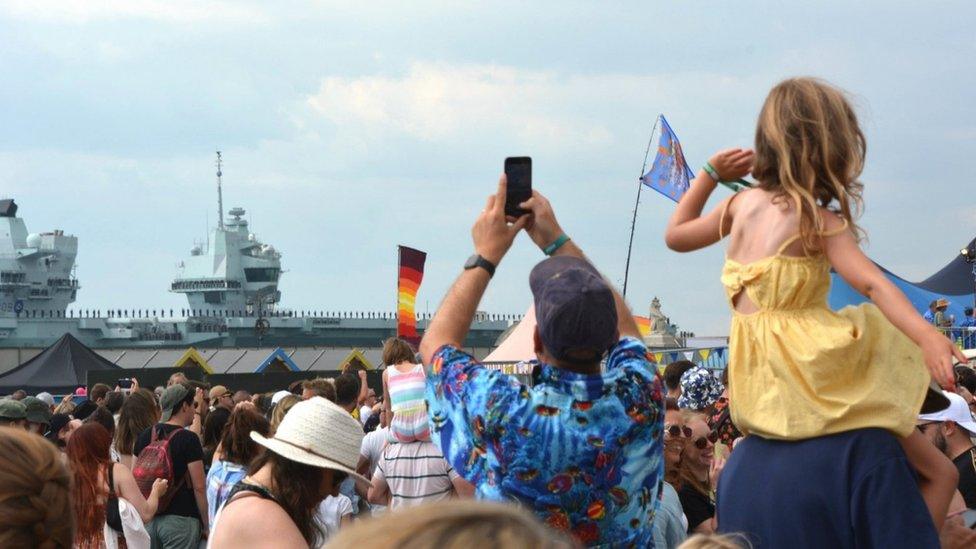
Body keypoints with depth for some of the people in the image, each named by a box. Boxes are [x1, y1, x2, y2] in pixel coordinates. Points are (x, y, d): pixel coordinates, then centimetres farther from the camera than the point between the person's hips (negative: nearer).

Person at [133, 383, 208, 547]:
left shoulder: (146, 435, 7)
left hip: (148, 517, 6)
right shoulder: (189, 439, -11)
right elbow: (199, 487, -13)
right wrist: (206, 525, -5)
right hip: (180, 519, -6)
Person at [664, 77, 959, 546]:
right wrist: (927, 336, -30)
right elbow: (872, 284, -21)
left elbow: (676, 235, 26)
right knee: (938, 472, 2)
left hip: (758, 392, 7)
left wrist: (710, 174, 30)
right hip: (810, 376, -7)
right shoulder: (819, 221, -8)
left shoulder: (741, 204, 10)